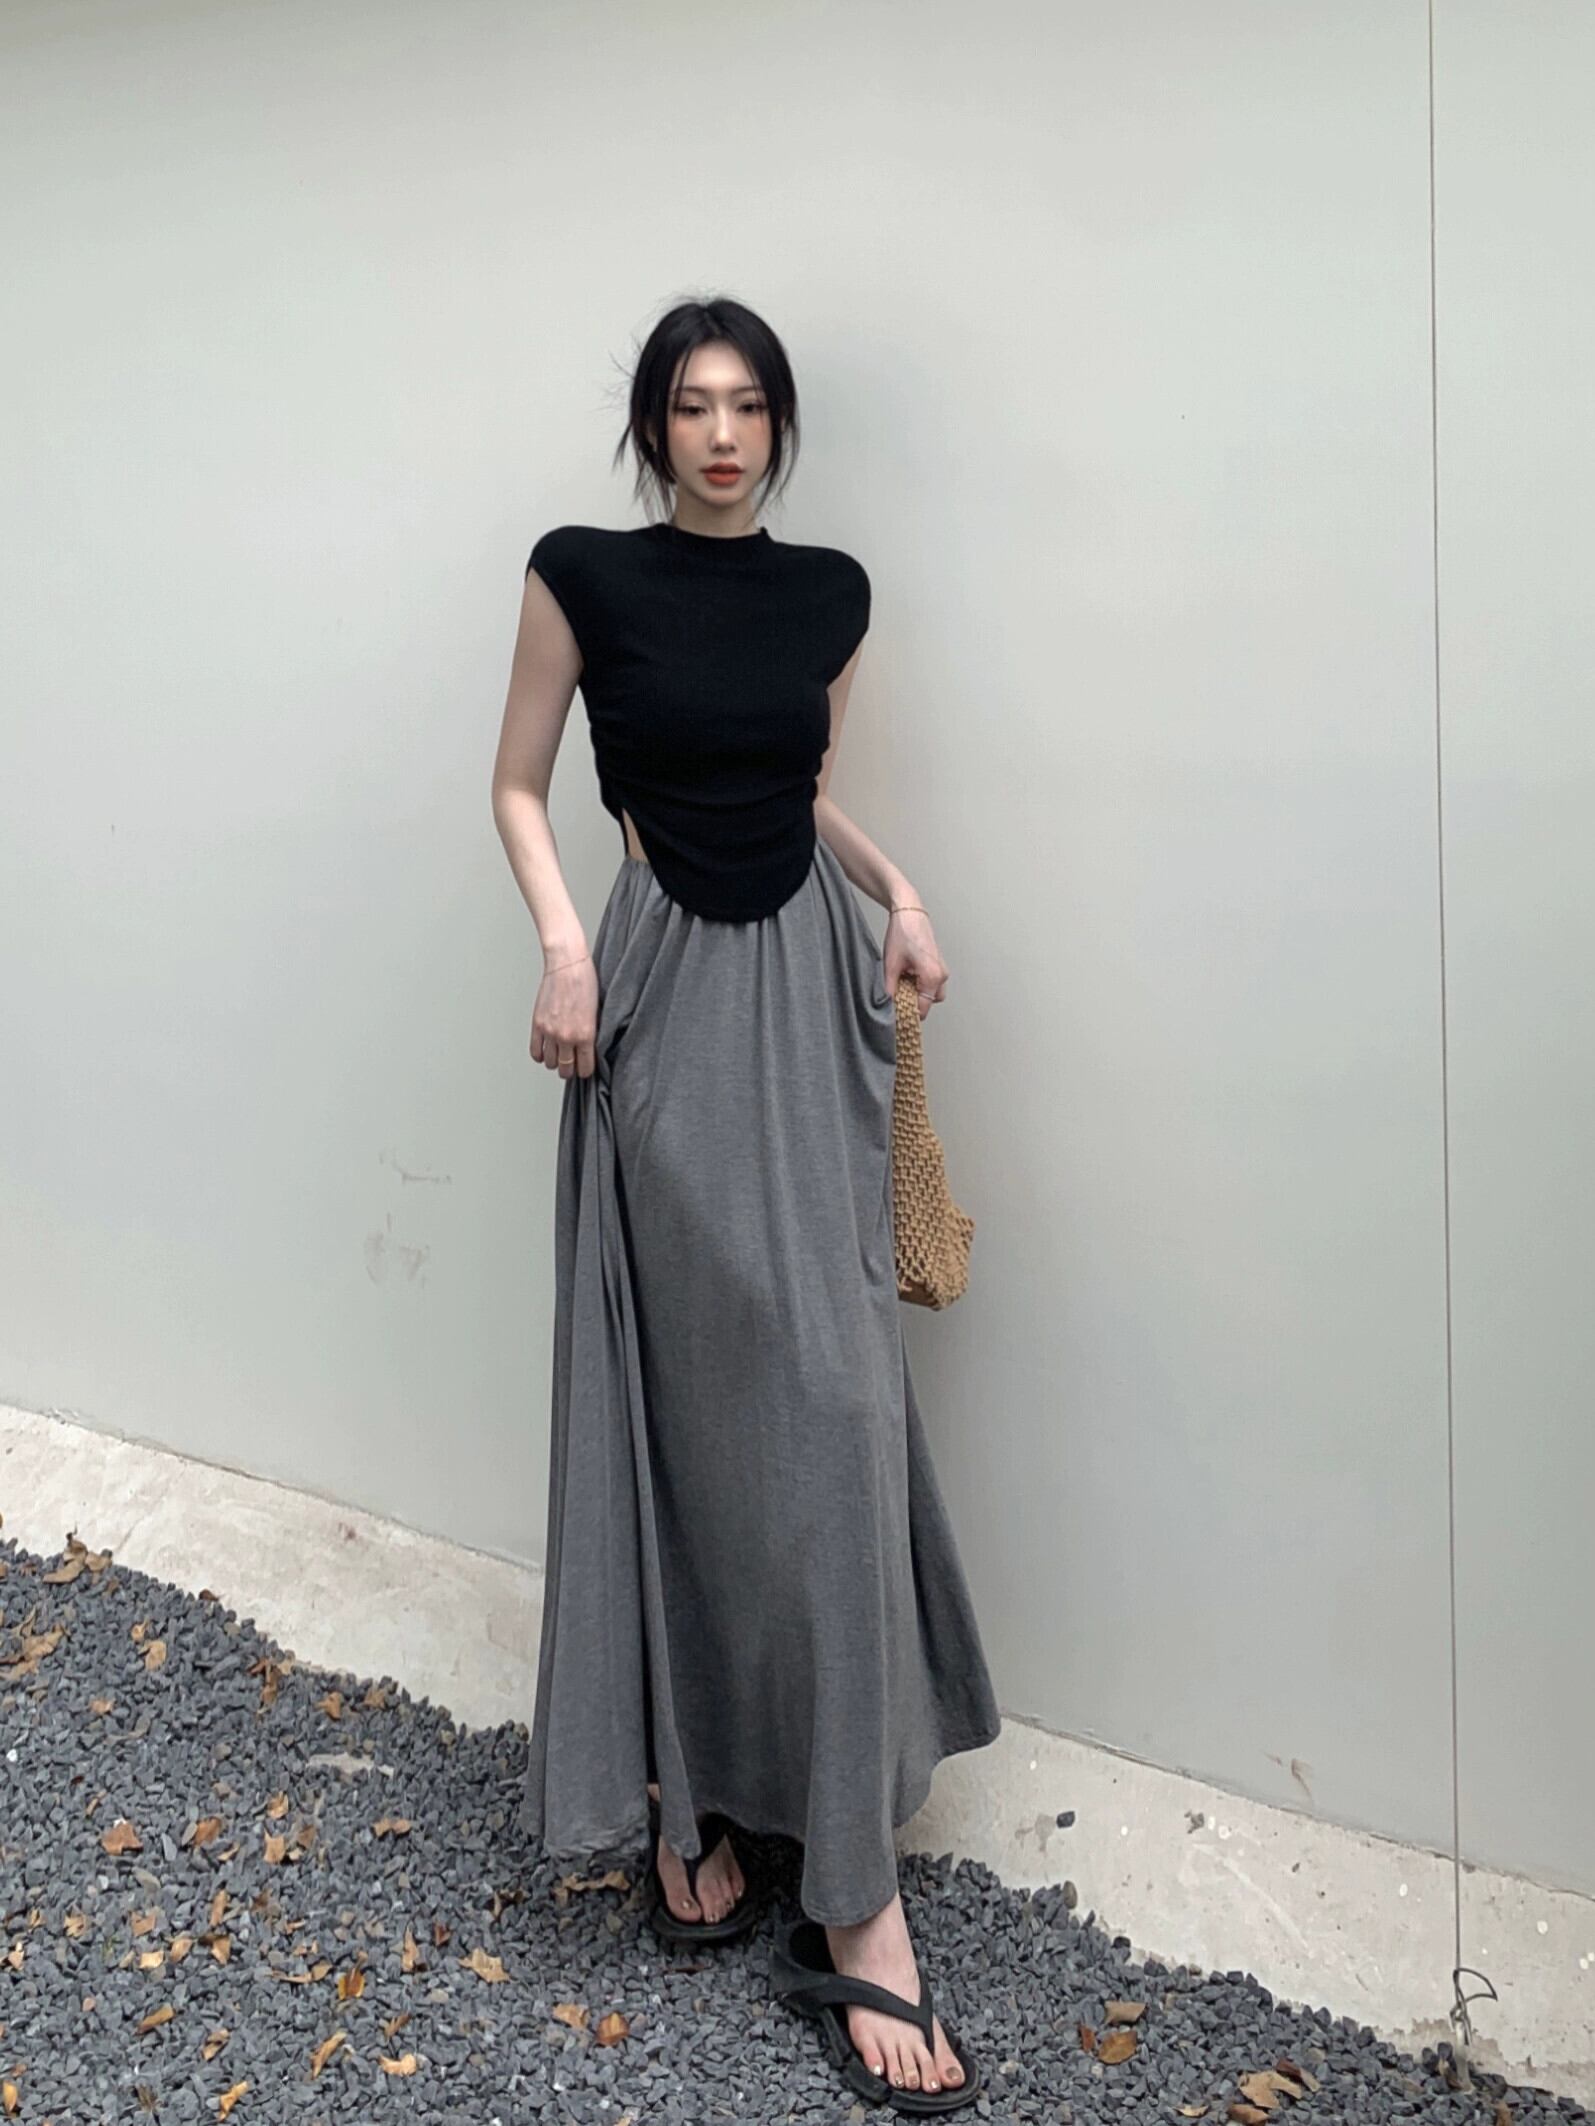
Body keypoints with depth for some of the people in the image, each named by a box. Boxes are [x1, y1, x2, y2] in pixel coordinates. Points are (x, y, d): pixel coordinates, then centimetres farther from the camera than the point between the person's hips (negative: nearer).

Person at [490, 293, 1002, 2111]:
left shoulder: (828, 590, 10)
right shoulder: (585, 576, 0)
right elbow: (518, 785, 5)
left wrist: (899, 891, 4)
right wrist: (563, 942, -12)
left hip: (812, 988, 3)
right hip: (668, 989, -3)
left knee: (830, 1393, 0)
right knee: (689, 1391, -3)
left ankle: (851, 1872, 9)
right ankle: (684, 1785, 12)